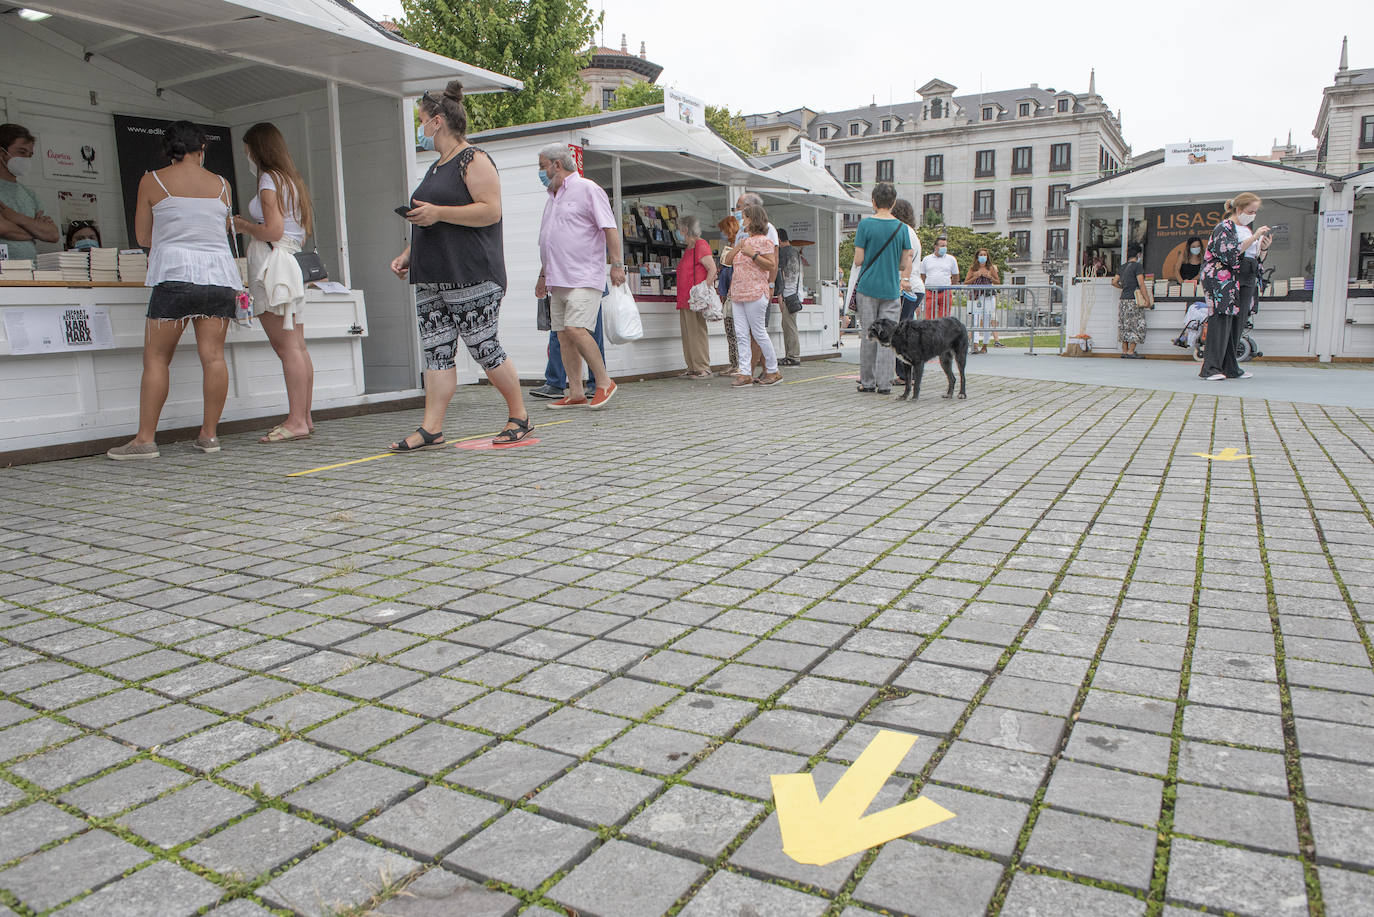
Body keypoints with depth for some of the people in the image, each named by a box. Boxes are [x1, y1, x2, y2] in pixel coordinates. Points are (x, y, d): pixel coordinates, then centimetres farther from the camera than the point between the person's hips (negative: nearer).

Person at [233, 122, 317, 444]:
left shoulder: (269, 179, -5)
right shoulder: (292, 180, 22)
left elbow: (273, 230, -15)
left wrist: (243, 226, 2)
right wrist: (249, 227, 28)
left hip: (273, 265, -9)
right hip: (291, 265, 9)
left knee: (286, 346, -12)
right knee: (297, 346, 7)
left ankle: (296, 420, -13)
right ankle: (304, 417, 9)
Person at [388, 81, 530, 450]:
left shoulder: (474, 160, -5)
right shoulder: (436, 167, 23)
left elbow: (491, 211, -17)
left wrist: (438, 212, -19)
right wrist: (407, 255, 19)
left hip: (472, 277, -9)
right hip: (432, 278, 9)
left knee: (482, 347, -5)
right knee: (436, 350, 1)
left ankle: (520, 417, 9)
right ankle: (431, 428, -1)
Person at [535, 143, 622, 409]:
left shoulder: (587, 189, -2)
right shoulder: (552, 198, 23)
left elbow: (610, 229, -9)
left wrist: (616, 264, -17)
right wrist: (543, 275, 27)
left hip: (583, 278, -8)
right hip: (558, 280, 8)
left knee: (575, 329, -20)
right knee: (563, 335, 3)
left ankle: (604, 382, -8)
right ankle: (575, 394, 7)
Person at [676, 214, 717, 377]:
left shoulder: (700, 245, -8)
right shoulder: (688, 248, 21)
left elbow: (712, 269, -16)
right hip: (685, 300, 10)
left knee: (697, 333, -8)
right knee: (687, 334, 10)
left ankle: (703, 369, -3)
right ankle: (693, 368, 15)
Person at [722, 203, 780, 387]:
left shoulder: (763, 241, -4)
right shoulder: (743, 239, 20)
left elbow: (771, 265, -12)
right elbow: (727, 260, 16)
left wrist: (752, 254, -16)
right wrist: (738, 246, 3)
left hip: (755, 292, -8)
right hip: (738, 293, 8)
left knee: (758, 332, -5)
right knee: (741, 333, 1)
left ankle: (773, 371, 6)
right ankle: (745, 373, 0)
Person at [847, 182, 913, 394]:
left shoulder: (865, 224, -5)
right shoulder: (902, 227, 3)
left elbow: (858, 260, -6)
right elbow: (905, 264, 4)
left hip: (868, 287, -1)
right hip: (891, 289, 2)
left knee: (868, 336, 5)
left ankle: (868, 381, 10)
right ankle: (884, 383, 2)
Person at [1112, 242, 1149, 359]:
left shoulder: (1123, 267, 12)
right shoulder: (1138, 266, -10)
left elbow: (1114, 282, 15)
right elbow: (1141, 284, -15)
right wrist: (1148, 301, -13)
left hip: (1123, 300, 7)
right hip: (1134, 301, -7)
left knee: (1125, 327, 10)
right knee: (1137, 327, -2)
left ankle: (1124, 351, 12)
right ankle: (1130, 352, -4)